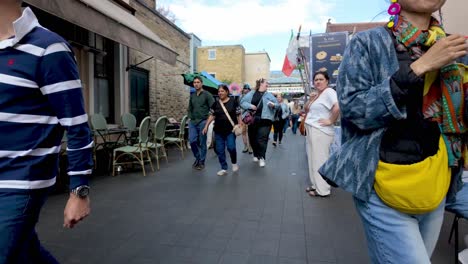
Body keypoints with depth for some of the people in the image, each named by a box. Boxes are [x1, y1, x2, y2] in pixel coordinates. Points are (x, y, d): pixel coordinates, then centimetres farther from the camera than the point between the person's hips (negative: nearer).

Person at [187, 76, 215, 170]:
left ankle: (201, 162, 13)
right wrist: (190, 117, 9)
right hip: (192, 122, 5)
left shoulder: (207, 95, -3)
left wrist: (208, 119, -11)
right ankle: (197, 158, 21)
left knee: (202, 143, 1)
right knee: (192, 141, -2)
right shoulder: (192, 96, 14)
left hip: (202, 122, -5)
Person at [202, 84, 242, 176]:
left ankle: (234, 163, 19)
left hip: (231, 130, -3)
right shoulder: (215, 104, 7)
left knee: (231, 147, -11)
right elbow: (212, 116, 9)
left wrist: (240, 125, -8)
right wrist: (206, 126, 2)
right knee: (220, 150, 3)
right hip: (218, 130, 3)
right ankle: (224, 169, 15)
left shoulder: (233, 101, -1)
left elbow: (238, 115, 0)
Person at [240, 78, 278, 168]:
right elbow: (242, 102, 2)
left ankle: (261, 158, -2)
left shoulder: (269, 95, 10)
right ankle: (256, 155, 31)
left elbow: (277, 104, 9)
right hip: (252, 119, 1)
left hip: (265, 120, -1)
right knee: (253, 139, 10)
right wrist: (250, 106, -14)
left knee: (262, 139, -10)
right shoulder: (251, 94, 7)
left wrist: (273, 105, -14)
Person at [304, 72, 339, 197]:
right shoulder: (316, 94, 16)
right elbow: (307, 110, 20)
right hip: (311, 130, 9)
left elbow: (338, 107, -28)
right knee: (313, 158, 14)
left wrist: (331, 121, -19)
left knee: (320, 159, -5)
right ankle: (316, 184, 24)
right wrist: (310, 100, 4)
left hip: (320, 131, -9)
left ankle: (322, 189, 3)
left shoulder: (329, 92, -12)